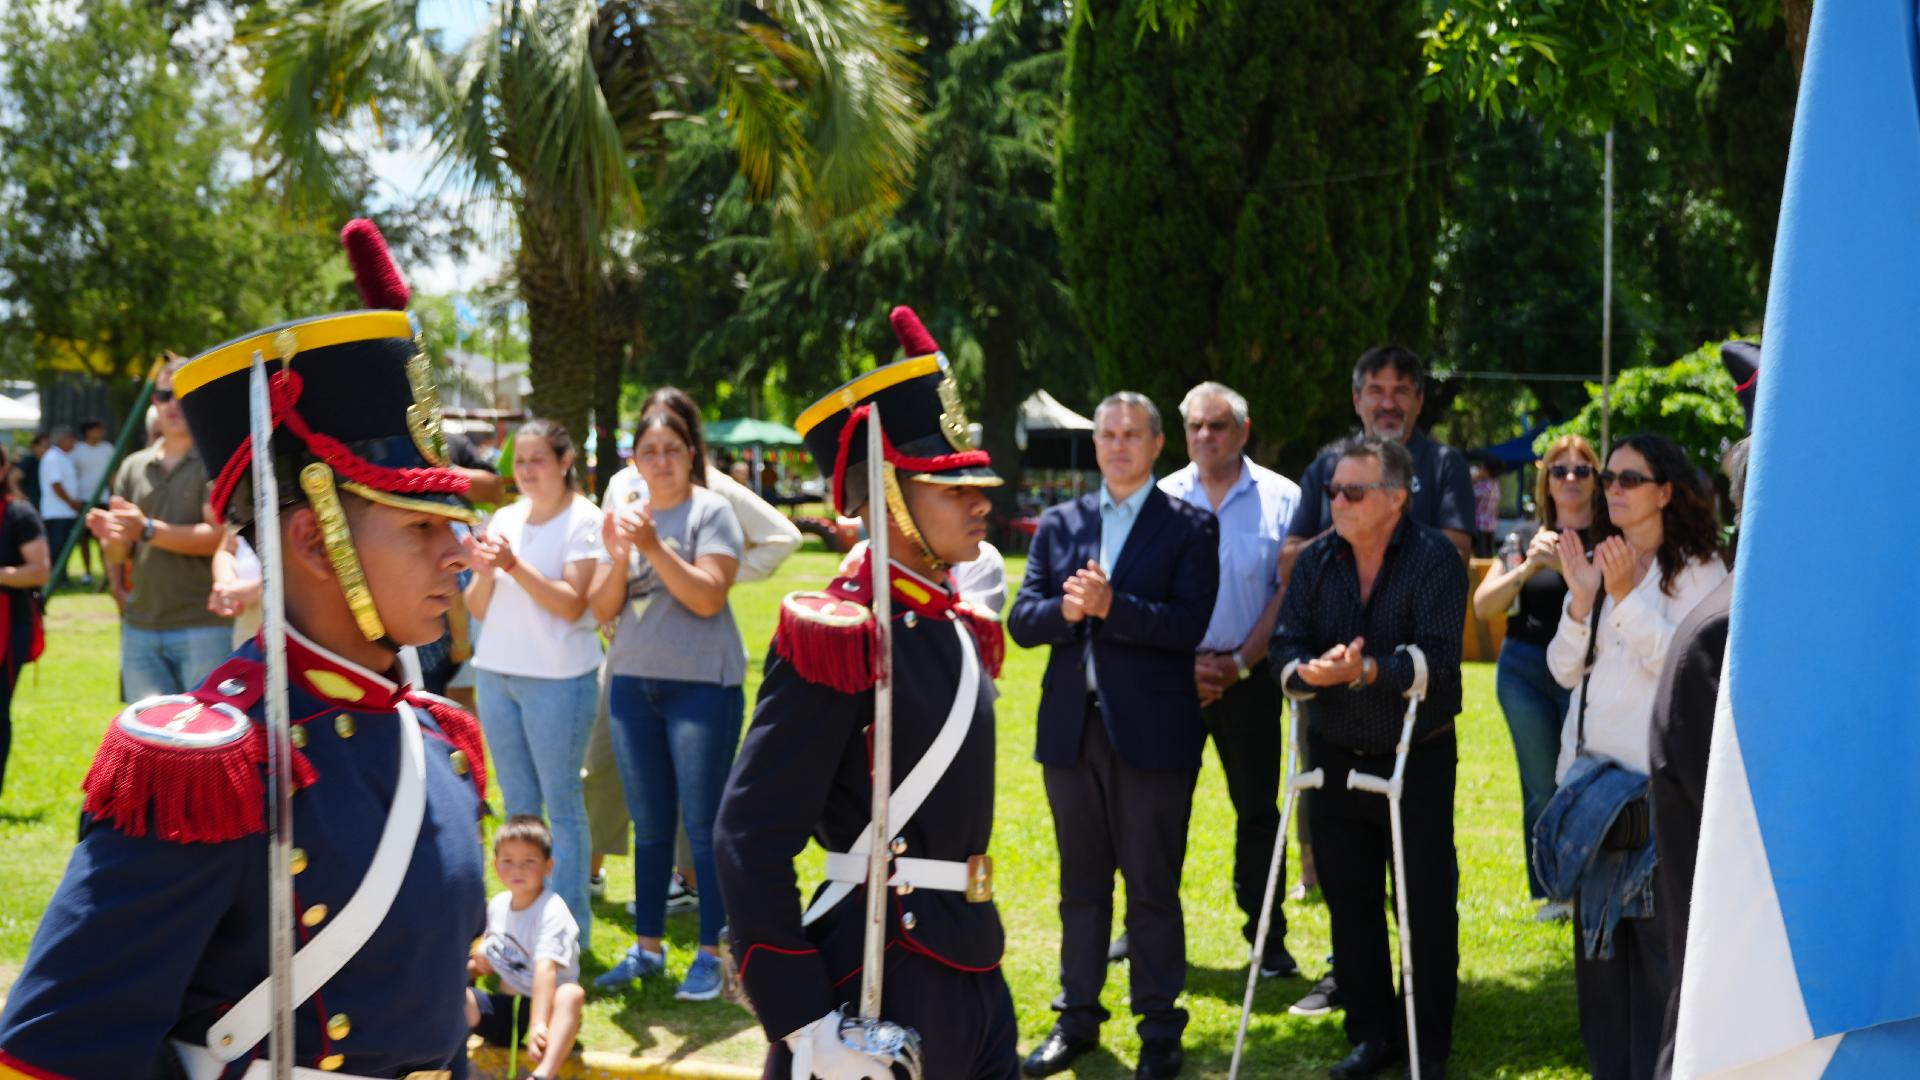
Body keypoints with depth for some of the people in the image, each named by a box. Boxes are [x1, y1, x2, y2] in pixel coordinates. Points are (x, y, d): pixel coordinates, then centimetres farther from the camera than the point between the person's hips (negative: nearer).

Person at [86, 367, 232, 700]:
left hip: (204, 627, -5)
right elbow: (119, 557, 14)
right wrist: (112, 538, -9)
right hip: (140, 629, 6)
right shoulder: (133, 467, 13)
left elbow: (219, 537, -15)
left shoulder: (219, 461, -3)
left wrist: (148, 530, -24)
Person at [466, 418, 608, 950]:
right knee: (517, 804, 12)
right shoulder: (504, 519, 10)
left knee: (561, 803, -1)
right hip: (496, 672, 6)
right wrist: (484, 572, -9)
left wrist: (515, 565, -22)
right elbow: (478, 609, 11)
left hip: (557, 677, -6)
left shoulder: (583, 520, -6)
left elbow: (573, 604, -14)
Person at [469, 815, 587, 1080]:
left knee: (572, 994, -40)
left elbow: (546, 969, -30)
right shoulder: (498, 905, 6)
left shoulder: (552, 911, -15)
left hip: (544, 1007, -6)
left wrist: (538, 1025, -42)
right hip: (505, 1010, 6)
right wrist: (476, 964, -3)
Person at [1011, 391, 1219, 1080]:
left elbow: (1189, 624, -14)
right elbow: (1022, 621, 3)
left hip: (1152, 731, -4)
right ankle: (1078, 1017, 24)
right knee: (1081, 882, 13)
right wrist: (1066, 610, -16)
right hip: (1072, 727, 4)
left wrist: (1108, 607, -21)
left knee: (1152, 886, 1)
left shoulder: (1189, 527, -1)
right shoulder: (1059, 525, 11)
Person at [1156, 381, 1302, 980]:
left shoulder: (1280, 498, 1)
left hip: (1248, 676, -1)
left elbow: (1289, 592, -1)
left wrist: (1239, 664, -8)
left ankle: (1268, 941, 9)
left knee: (1257, 808, 2)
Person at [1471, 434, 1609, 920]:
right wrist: (1528, 568, -10)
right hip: (1525, 671, 3)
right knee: (1542, 789, 4)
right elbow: (1482, 606, 4)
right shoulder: (1526, 540, 11)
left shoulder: (1611, 541, 2)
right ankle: (1551, 893, 13)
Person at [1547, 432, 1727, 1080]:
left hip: (1654, 774, -6)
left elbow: (1679, 662, -15)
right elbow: (1564, 669, 7)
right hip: (1588, 767, 6)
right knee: (1593, 925, 9)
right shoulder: (1596, 564, 13)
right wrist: (1582, 599, -7)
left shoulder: (1698, 570, -2)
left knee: (1656, 928, -7)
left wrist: (1627, 596, -18)